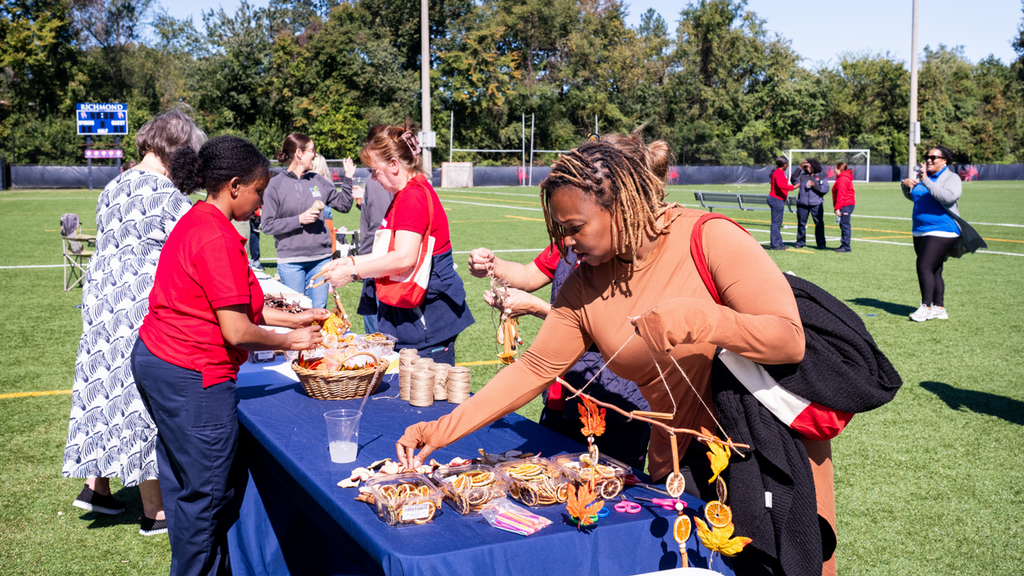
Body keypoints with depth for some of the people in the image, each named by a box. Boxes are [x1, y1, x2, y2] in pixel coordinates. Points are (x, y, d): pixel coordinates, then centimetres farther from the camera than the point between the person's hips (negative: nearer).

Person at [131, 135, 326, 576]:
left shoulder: (194, 223, 12)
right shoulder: (217, 239, -20)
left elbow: (228, 307, 15)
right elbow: (236, 332, -21)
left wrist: (293, 319, 14)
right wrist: (288, 341, -4)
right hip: (191, 378, -11)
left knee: (186, 485, 19)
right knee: (205, 494, 3)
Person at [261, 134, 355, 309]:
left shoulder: (318, 180, 8)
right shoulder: (276, 184, -4)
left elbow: (343, 205, 15)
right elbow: (268, 225, -7)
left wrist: (348, 178, 6)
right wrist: (299, 219, -14)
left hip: (321, 257, 4)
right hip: (290, 260, -4)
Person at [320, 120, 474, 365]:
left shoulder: (414, 196, -16)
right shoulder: (404, 196, 18)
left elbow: (404, 258, -25)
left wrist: (353, 272, -15)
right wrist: (352, 261, 12)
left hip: (427, 314, -11)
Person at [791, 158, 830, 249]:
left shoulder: (822, 176, 5)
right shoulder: (802, 176, 9)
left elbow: (825, 189, -2)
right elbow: (793, 180, -6)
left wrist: (814, 185, -13)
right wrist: (799, 168, -8)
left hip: (816, 204, -2)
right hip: (802, 204, 2)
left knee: (819, 224, -2)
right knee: (801, 223, 6)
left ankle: (821, 244, 5)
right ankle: (800, 242, 18)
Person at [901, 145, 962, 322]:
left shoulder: (951, 178, -7)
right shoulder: (923, 175, 14)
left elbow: (948, 196, -26)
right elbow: (911, 196, 26)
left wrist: (926, 182, -32)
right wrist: (905, 184, 4)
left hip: (941, 231, -8)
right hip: (920, 232, 8)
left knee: (924, 266, -16)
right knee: (934, 271, 10)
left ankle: (926, 307, -11)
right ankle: (939, 309, 15)